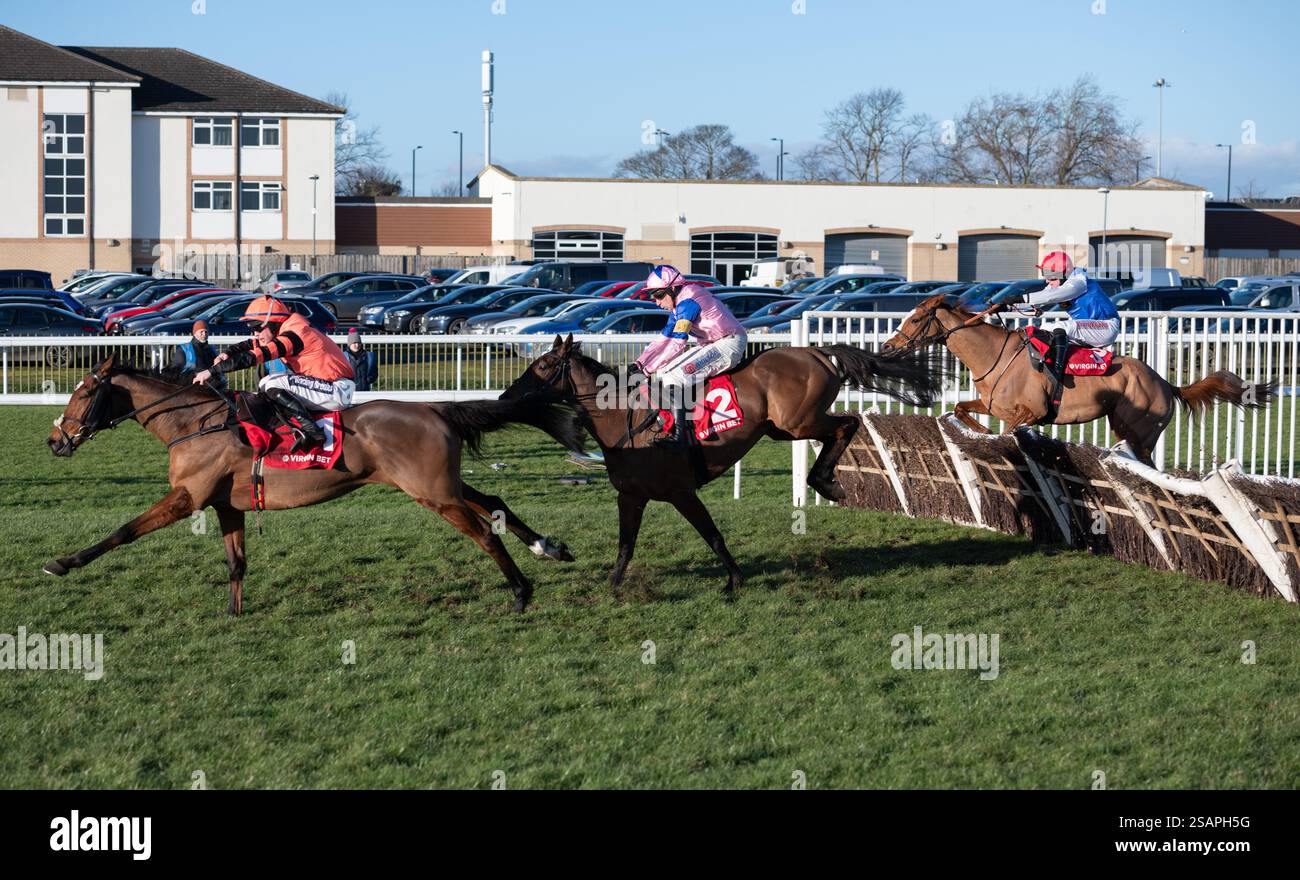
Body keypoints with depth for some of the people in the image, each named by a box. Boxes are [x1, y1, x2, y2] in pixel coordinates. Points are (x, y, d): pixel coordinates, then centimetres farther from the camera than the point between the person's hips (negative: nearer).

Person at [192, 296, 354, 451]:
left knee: (270, 384, -17)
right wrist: (226, 354, -3)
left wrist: (212, 371, -21)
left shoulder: (294, 335, -17)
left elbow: (254, 356, -22)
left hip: (338, 391, -10)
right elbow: (250, 345, 18)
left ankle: (312, 430, -25)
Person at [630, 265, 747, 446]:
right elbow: (664, 341, 18)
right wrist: (640, 363, 6)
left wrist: (648, 368, -20)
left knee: (675, 377, -24)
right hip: (711, 346, 11)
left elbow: (677, 343, -24)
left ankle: (678, 433, -27)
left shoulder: (687, 302, -19)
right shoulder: (677, 306, 13)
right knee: (664, 373, 10)